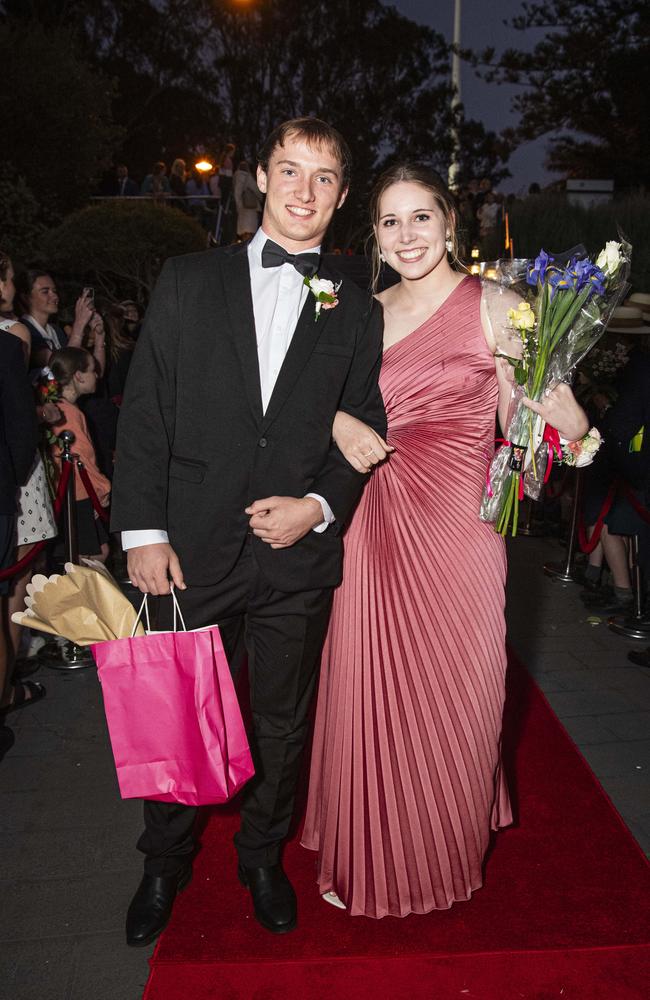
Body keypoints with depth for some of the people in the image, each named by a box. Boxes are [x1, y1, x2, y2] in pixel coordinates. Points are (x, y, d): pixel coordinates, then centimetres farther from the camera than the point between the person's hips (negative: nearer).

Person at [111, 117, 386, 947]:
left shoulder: (357, 313, 6)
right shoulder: (189, 281, 4)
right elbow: (144, 411, -1)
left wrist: (320, 505, -11)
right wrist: (142, 530, -7)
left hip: (299, 561, 1)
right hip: (192, 552, 0)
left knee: (282, 729, 16)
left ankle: (262, 858, 41)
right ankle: (165, 865, 40)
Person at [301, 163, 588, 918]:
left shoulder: (497, 308, -3)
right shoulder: (369, 313, 9)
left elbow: (520, 428, -2)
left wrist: (570, 425, -23)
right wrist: (339, 422, -6)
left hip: (455, 529, -3)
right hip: (374, 524, 4)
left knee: (449, 697, 8)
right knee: (371, 692, 11)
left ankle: (442, 856, 35)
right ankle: (369, 859, 35)